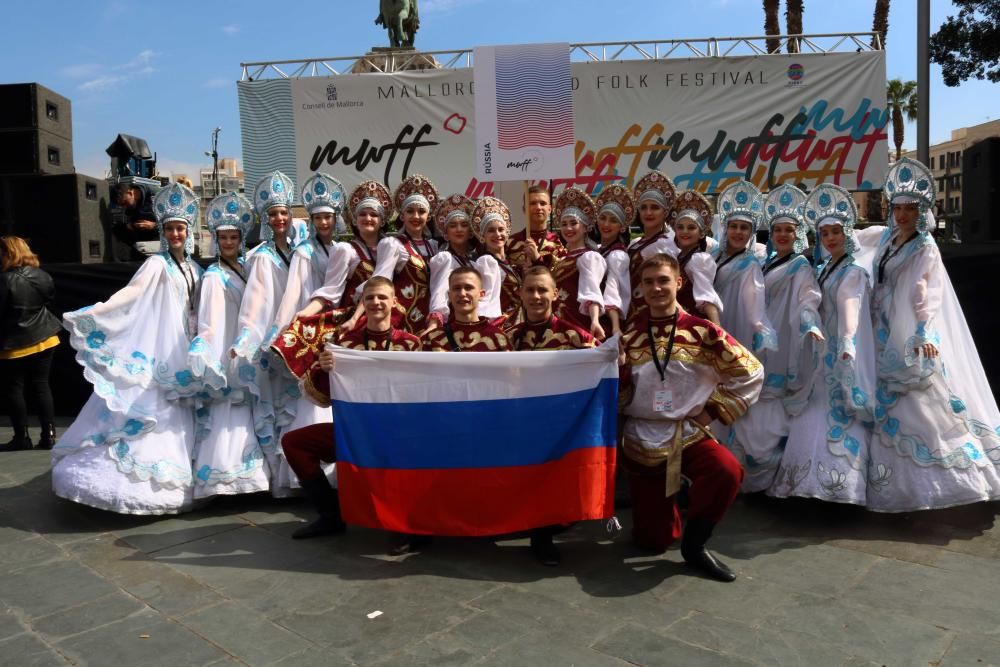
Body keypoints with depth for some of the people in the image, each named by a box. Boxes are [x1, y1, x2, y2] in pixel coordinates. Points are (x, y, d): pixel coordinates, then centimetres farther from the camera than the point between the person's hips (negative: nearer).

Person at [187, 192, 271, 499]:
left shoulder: (242, 271, 11)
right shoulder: (214, 277, -10)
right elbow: (210, 325, -17)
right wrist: (211, 365, -22)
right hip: (225, 356, -7)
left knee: (241, 420, 11)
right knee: (225, 422, -7)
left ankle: (238, 476, 20)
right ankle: (221, 480, -1)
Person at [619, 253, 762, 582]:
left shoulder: (701, 330, -6)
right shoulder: (629, 333, -1)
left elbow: (750, 373, 1)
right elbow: (618, 393, 5)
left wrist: (711, 411, -2)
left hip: (690, 434, -1)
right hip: (641, 439, 1)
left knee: (728, 471, -34)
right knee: (653, 540, 4)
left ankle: (694, 543, -7)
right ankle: (665, 504, 41)